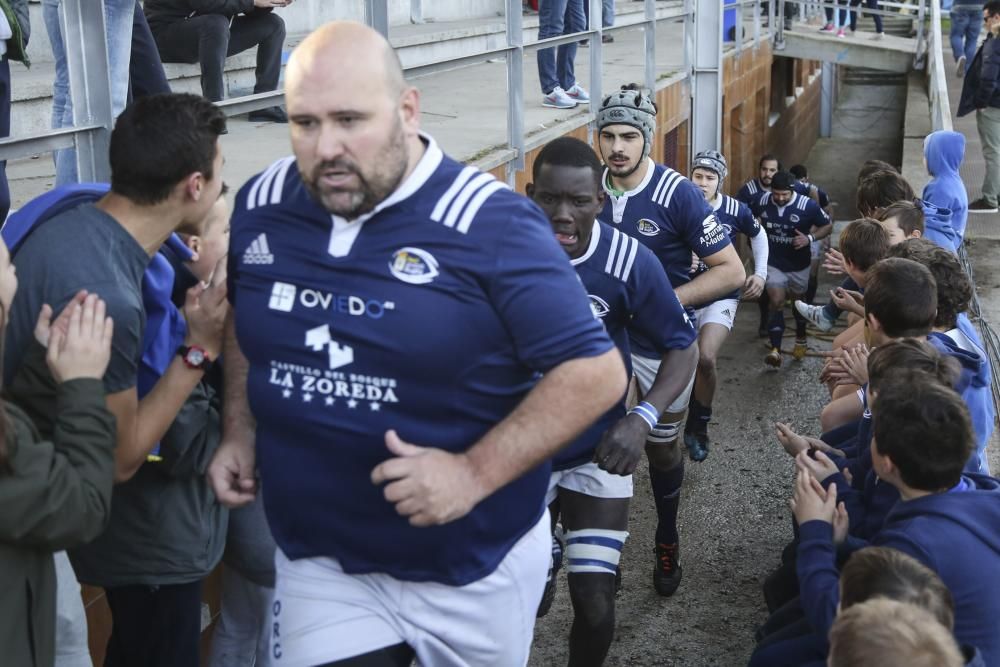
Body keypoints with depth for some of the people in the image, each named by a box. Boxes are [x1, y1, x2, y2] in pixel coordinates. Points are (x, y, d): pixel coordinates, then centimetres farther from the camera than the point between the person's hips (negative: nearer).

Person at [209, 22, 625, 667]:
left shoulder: (490, 224, -20)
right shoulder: (262, 206, -4)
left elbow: (595, 373, -18)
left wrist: (475, 474, -26)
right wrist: (239, 432, 3)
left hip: (473, 564, -3)